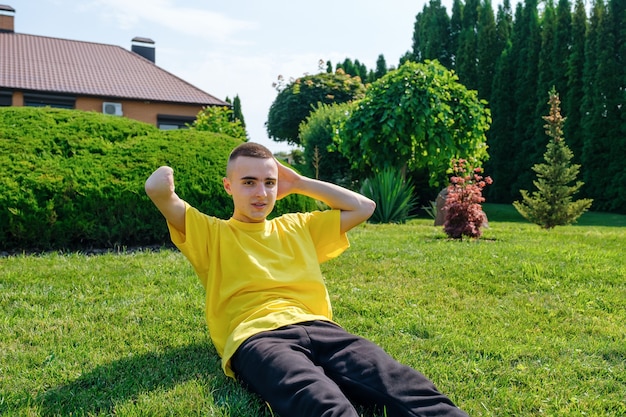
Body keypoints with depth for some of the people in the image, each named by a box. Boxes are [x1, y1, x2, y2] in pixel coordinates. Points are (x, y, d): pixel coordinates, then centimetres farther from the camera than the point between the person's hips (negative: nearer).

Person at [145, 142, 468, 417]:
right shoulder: (211, 233, 16)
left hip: (316, 327, 5)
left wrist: (299, 183, 28)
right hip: (255, 337, -4)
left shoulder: (297, 227, 28)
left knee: (406, 388, -27)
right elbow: (157, 188, 1)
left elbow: (363, 207, 30)